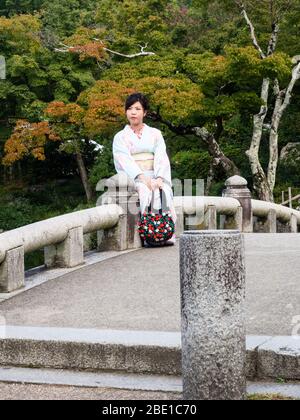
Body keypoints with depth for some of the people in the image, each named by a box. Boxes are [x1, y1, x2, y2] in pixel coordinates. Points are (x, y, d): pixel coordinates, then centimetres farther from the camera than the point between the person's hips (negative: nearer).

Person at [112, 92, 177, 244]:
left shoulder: (155, 134, 16)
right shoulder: (120, 137, 11)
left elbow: (161, 158, 2)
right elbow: (125, 161, -6)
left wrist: (159, 178, -18)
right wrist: (143, 178, -23)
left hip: (155, 177, 1)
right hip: (132, 179, -1)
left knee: (164, 191, -32)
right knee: (145, 192, -35)